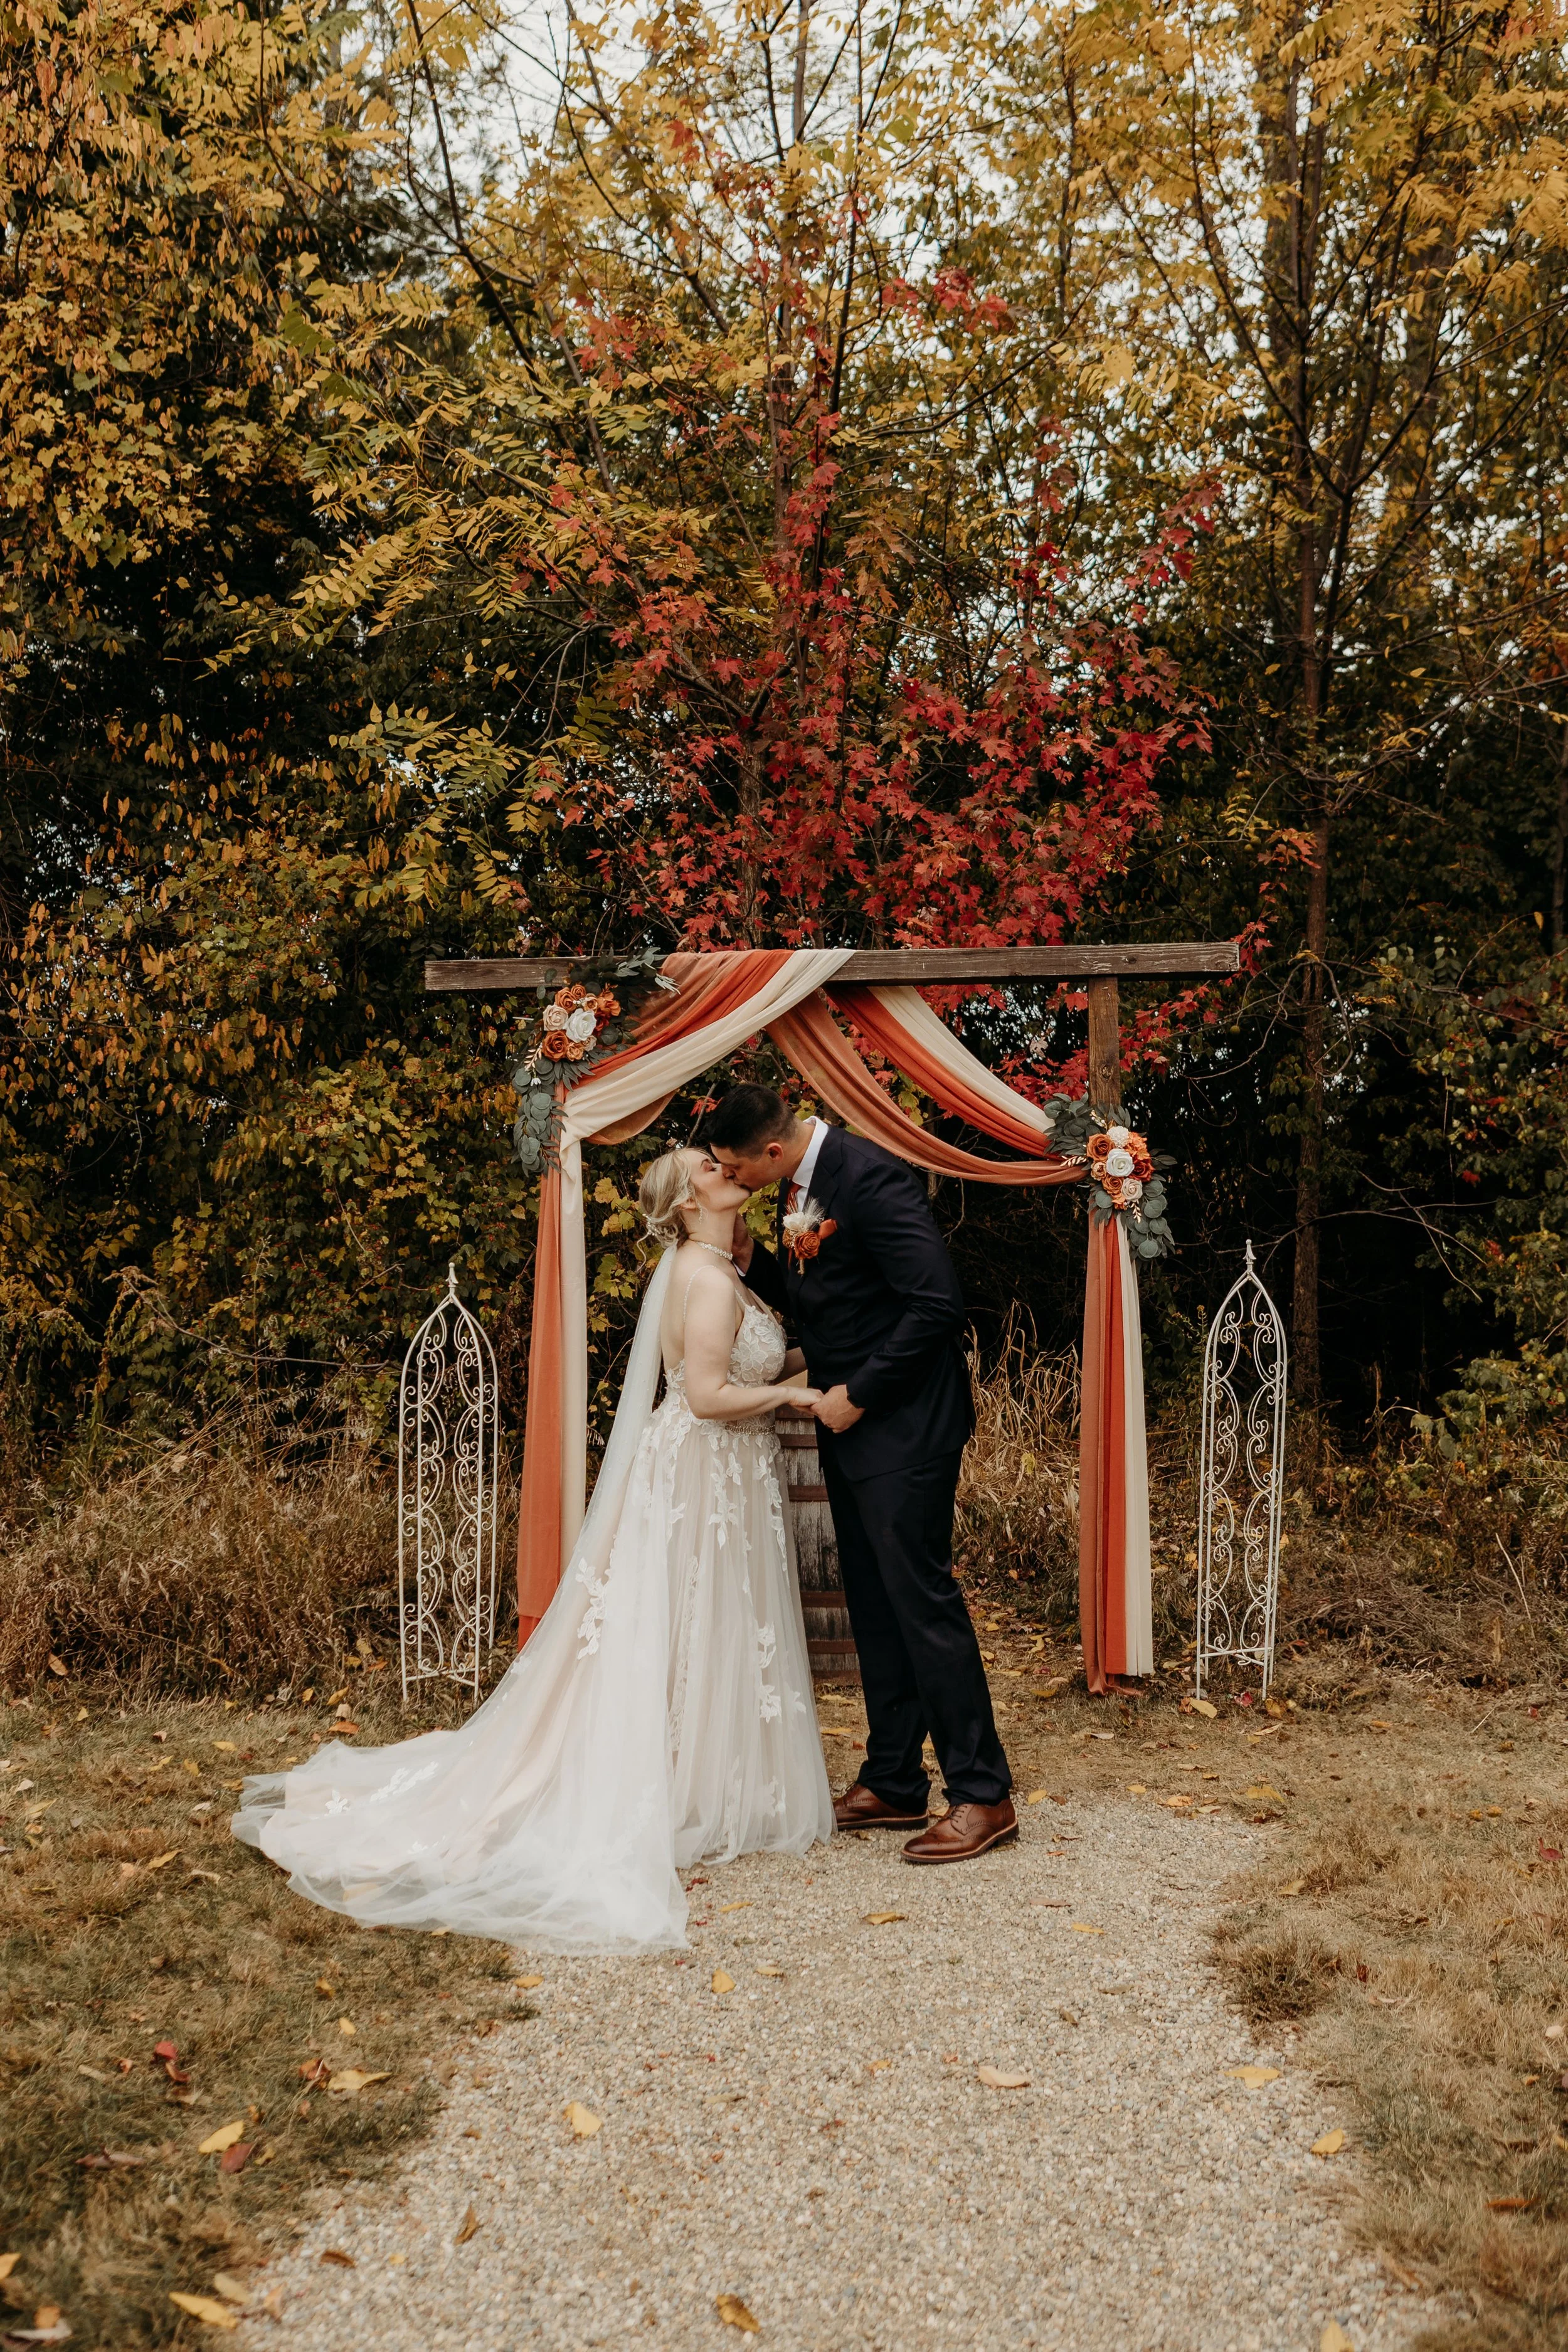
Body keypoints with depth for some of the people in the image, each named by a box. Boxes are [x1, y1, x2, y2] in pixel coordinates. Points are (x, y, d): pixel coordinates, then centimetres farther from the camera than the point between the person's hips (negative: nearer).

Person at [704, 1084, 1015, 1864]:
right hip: (848, 1427, 10)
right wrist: (747, 1257, 0)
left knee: (922, 1601, -6)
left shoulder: (872, 1179, -21)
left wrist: (858, 1396, -19)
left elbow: (936, 1303, -25)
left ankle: (982, 1796, 5)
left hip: (903, 1425, -10)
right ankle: (893, 1785, 24)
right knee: (873, 1608, 14)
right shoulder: (797, 1190, 8)